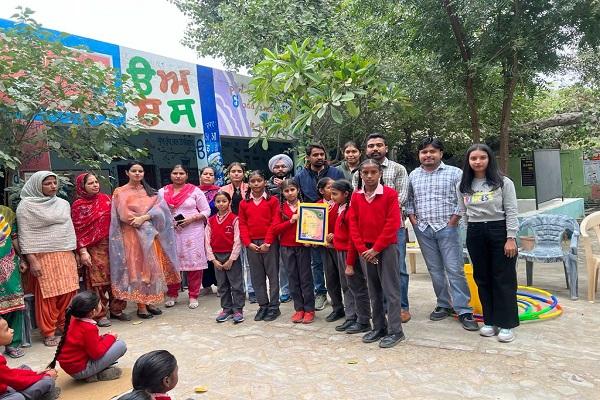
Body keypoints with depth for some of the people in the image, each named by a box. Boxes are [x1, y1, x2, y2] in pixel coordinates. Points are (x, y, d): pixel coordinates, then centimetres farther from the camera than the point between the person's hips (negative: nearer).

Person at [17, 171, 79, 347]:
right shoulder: (26, 206, -4)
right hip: (43, 256, -5)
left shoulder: (63, 204, 12)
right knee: (47, 295, -1)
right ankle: (49, 332, 12)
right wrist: (32, 260, -13)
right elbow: (25, 235, -7)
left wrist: (74, 253, 16)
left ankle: (64, 326, 21)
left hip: (65, 255, 5)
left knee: (68, 292, 5)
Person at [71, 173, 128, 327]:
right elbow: (78, 231, -5)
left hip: (112, 244, 4)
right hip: (94, 249, -4)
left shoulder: (106, 199, 10)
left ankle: (116, 309, 20)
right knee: (98, 280, -1)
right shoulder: (78, 205, -1)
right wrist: (83, 252, -12)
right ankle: (100, 314, 10)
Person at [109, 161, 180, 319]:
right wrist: (147, 221, -12)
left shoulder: (150, 191, 12)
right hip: (132, 235, -4)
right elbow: (124, 214, -9)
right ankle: (141, 306, 2)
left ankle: (150, 302, 13)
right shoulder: (120, 192, 2)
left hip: (151, 235, 4)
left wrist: (143, 218, -18)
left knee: (152, 267, 4)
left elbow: (160, 208, -2)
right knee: (137, 269, -3)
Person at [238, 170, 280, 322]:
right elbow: (242, 225, 6)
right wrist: (248, 243, -5)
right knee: (257, 276, 9)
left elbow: (275, 223, -6)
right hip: (252, 244, 3)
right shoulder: (244, 203, 9)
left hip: (269, 243, -3)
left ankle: (274, 307, 11)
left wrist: (267, 242, -12)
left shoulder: (272, 200, 0)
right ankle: (263, 305, 20)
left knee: (272, 274, 2)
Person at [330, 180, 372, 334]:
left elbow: (353, 239, -19)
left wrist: (350, 264, -18)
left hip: (351, 253, -10)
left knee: (357, 287, 1)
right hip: (341, 252, 10)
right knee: (346, 287, 14)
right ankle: (350, 318, 24)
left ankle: (363, 322, 11)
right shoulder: (340, 208, 10)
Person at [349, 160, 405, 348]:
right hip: (365, 250, 5)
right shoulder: (356, 196, 4)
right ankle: (378, 327, 25)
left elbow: (393, 224, -12)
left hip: (386, 248, -4)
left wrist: (376, 248, -14)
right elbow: (353, 224, 4)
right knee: (373, 290, 13)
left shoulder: (390, 194, -8)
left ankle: (395, 331, 10)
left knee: (391, 290, 1)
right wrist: (362, 249, -6)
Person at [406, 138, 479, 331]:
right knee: (435, 270, 10)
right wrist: (412, 218, 6)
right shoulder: (413, 175, 10)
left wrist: (454, 219, -9)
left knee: (454, 269, -4)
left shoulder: (454, 173, -2)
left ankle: (463, 310, 3)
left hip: (447, 228, -4)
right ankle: (444, 305, 22)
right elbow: (409, 199, 18)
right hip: (423, 229, 4)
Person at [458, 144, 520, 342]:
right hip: (475, 234, 4)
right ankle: (490, 321, 21)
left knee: (503, 279, 2)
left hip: (499, 231, -3)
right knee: (483, 279, 9)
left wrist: (511, 238, -11)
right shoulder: (463, 186, 6)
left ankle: (506, 323, 12)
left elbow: (511, 211, -5)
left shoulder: (503, 182, -4)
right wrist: (472, 234, 8)